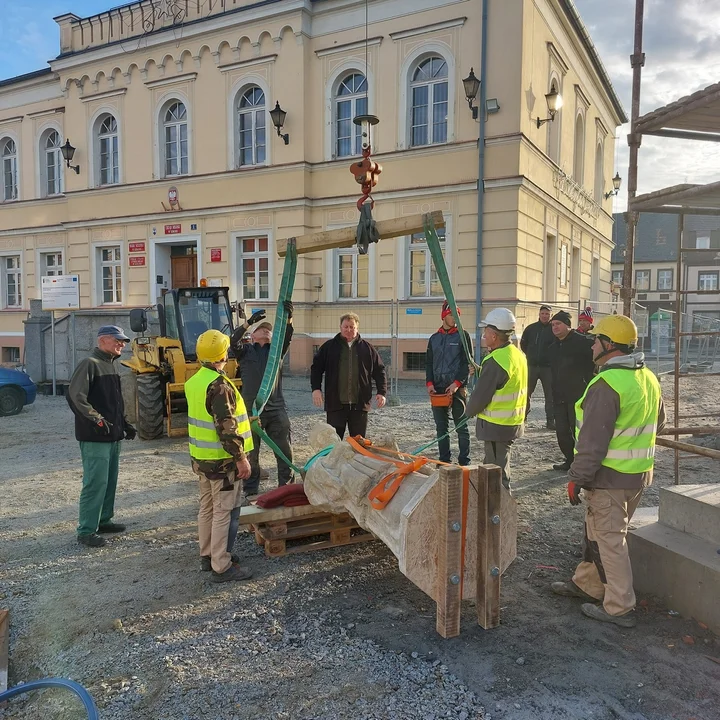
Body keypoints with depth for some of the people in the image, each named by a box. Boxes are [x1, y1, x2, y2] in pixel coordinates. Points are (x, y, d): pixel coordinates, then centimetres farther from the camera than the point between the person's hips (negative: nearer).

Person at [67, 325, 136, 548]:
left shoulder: (110, 365, 17)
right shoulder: (89, 364, -12)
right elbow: (75, 396, -21)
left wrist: (124, 423, 16)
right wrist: (97, 419, -23)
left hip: (113, 436, 10)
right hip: (95, 437, -9)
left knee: (110, 481, 16)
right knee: (96, 482, -8)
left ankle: (104, 521, 29)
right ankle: (86, 531, 1)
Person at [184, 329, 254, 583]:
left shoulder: (194, 381, 7)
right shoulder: (219, 386, -22)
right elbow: (226, 427, -24)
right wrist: (241, 458, -19)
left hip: (200, 457, 9)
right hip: (222, 460, -9)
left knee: (207, 507, 19)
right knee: (223, 512, -1)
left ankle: (207, 555, 32)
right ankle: (221, 567, 6)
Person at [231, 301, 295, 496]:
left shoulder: (277, 350, 11)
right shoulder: (245, 351, 7)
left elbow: (287, 336, -8)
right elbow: (233, 341, -14)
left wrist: (288, 318, -28)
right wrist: (248, 322, -28)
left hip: (276, 409, 2)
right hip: (251, 410, -2)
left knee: (285, 451, 6)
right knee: (251, 454, 8)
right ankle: (250, 491, 21)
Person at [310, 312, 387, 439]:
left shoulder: (367, 348, 9)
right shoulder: (329, 347, 6)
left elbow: (379, 371, 11)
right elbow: (316, 368, 8)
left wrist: (381, 392, 2)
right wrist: (316, 388, -5)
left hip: (360, 404, 1)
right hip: (336, 403, -1)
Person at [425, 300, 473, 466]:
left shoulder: (463, 336, 1)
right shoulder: (434, 338, 14)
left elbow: (467, 362, -5)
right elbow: (428, 363, 14)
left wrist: (457, 383, -15)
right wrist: (429, 383, -1)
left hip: (458, 389, -4)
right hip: (438, 390, 4)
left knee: (461, 427, 2)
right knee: (441, 428, 9)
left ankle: (464, 463, 8)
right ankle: (444, 462, 18)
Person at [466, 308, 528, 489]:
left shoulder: (496, 361, -24)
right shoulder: (518, 354, 6)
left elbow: (480, 395, -19)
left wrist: (469, 411, -3)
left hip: (496, 426, -9)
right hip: (514, 423, 9)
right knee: (500, 466, 22)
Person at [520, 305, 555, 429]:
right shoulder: (531, 328, 5)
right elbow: (523, 344, 17)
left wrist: (551, 357, -2)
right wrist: (530, 355, 11)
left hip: (548, 367, -2)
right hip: (531, 366, 2)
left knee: (550, 395, 3)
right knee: (526, 392, 4)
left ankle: (550, 420, 9)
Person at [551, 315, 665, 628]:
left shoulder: (607, 384, -23)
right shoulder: (648, 378, 7)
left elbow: (593, 440, -23)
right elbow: (658, 421, 21)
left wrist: (577, 478, -16)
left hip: (609, 476, -9)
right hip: (640, 473, 9)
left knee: (609, 539, 3)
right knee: (598, 531, 21)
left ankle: (619, 608, 12)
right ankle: (588, 585, 34)